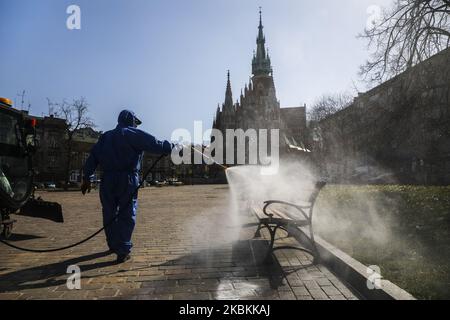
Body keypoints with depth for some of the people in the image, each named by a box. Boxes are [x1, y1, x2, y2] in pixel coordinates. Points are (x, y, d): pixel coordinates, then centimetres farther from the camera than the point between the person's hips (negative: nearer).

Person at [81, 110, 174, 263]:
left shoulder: (105, 137, 19)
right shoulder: (134, 134, 0)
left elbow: (92, 157, 14)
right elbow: (155, 145, -12)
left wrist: (87, 178, 14)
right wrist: (173, 147, 0)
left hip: (107, 180, 6)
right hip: (127, 180, -5)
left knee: (110, 214, 15)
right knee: (127, 215, 0)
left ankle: (114, 245, 29)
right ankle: (123, 251, -4)